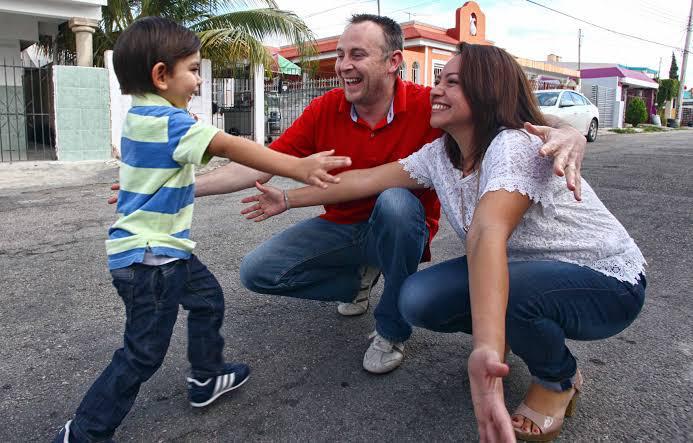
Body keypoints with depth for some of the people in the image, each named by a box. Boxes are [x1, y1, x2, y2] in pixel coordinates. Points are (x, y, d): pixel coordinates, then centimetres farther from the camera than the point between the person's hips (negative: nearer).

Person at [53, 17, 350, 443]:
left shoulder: (144, 114, 8)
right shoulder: (166, 119, -22)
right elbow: (231, 147, -32)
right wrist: (299, 168, -37)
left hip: (166, 248, 10)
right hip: (149, 257, -10)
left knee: (207, 297, 22)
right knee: (144, 352, 0)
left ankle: (207, 378, 38)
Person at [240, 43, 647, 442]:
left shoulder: (516, 145, -28)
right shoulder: (439, 155, -4)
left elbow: (486, 234, -45)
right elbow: (366, 179, 2)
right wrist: (288, 199, 7)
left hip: (607, 281, -6)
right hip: (525, 271, 6)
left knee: (501, 290, -36)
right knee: (419, 299, -14)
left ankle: (559, 379, -3)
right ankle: (511, 332, 14)